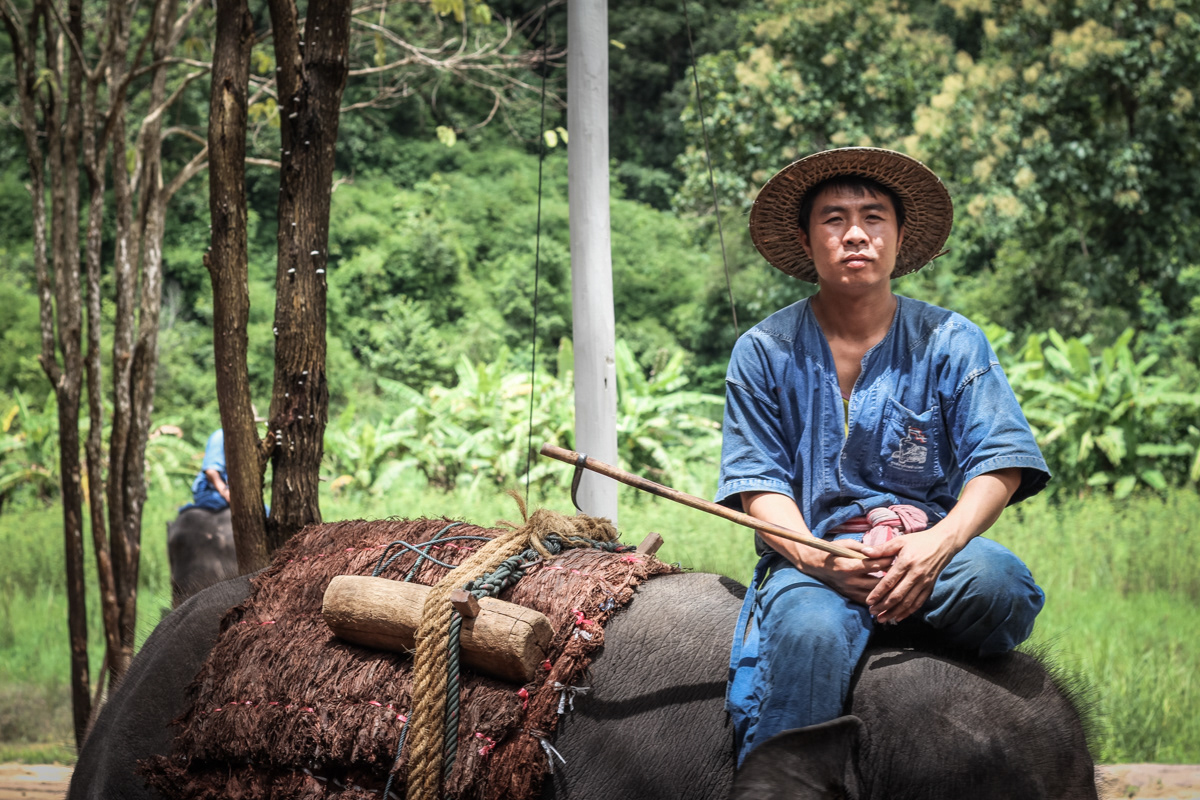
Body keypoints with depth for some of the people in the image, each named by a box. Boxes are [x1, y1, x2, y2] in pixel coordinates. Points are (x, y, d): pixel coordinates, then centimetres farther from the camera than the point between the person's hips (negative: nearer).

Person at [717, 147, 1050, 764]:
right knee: (809, 631, -36)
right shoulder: (764, 352, 10)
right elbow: (759, 482, 3)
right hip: (812, 555, -1)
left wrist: (939, 542, -21)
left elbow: (998, 464, 0)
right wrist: (816, 557, -19)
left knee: (994, 579, -34)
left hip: (930, 550, 1)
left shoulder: (950, 342, 9)